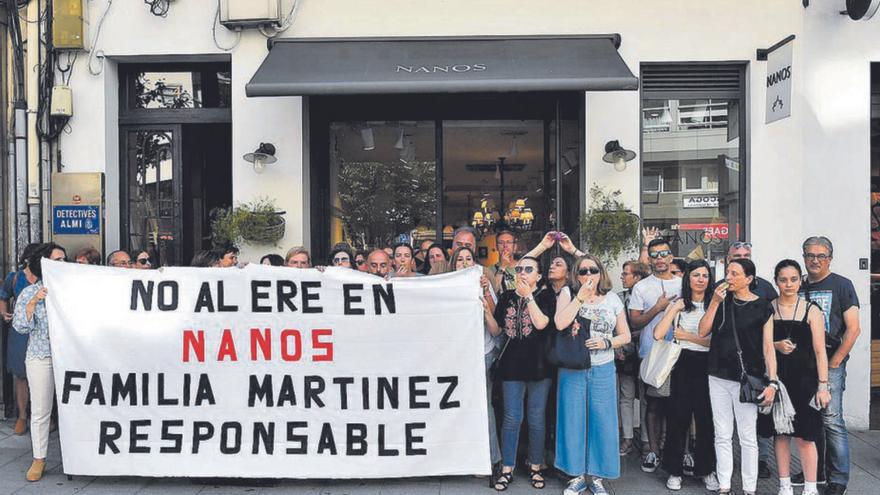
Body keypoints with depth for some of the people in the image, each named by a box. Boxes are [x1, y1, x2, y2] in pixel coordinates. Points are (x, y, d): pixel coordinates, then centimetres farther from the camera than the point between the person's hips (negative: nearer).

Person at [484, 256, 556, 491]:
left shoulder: (546, 296, 0)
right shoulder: (507, 297, 9)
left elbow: (541, 323, -16)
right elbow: (495, 329, 8)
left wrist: (528, 295, -14)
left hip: (538, 364, -2)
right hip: (512, 365, 2)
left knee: (536, 419, 7)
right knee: (512, 418, 3)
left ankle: (535, 467, 20)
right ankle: (507, 469, 11)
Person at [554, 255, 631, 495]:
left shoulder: (612, 299, 6)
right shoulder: (568, 295, -1)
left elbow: (625, 335, 10)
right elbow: (560, 323, -19)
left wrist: (607, 343, -9)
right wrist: (581, 296, -18)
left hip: (603, 370, 1)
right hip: (572, 369, -1)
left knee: (601, 422, 4)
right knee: (573, 421, 6)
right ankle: (578, 475, 21)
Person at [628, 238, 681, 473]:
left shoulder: (683, 285, 9)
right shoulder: (641, 288, 1)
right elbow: (635, 321, -4)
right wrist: (658, 307, -14)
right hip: (652, 353, -2)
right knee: (654, 403, 5)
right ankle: (653, 451, 13)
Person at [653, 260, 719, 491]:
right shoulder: (678, 305, 4)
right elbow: (658, 334, -9)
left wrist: (687, 336, -7)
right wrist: (674, 309, -9)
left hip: (706, 366, 0)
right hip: (682, 365, 0)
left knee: (706, 419, 6)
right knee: (678, 418, 3)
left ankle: (706, 470, 22)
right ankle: (675, 471, 15)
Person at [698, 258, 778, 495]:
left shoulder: (762, 307, -3)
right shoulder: (721, 301, 6)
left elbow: (768, 347, -4)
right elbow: (703, 332, 0)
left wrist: (772, 382, -10)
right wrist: (715, 302, -8)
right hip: (718, 377, 4)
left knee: (747, 437, 3)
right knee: (722, 435, 9)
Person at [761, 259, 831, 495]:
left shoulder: (811, 310, 0)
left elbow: (819, 351, -2)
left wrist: (823, 386, -7)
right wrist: (776, 345, -12)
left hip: (804, 379, -2)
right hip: (776, 378, 2)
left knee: (805, 436, -1)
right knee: (780, 434, 8)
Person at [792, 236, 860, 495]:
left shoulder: (842, 285, -1)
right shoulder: (799, 288, 12)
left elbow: (853, 329, -8)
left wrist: (834, 362, -10)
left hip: (831, 362, -5)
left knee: (832, 420, -7)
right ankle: (815, 471, 25)